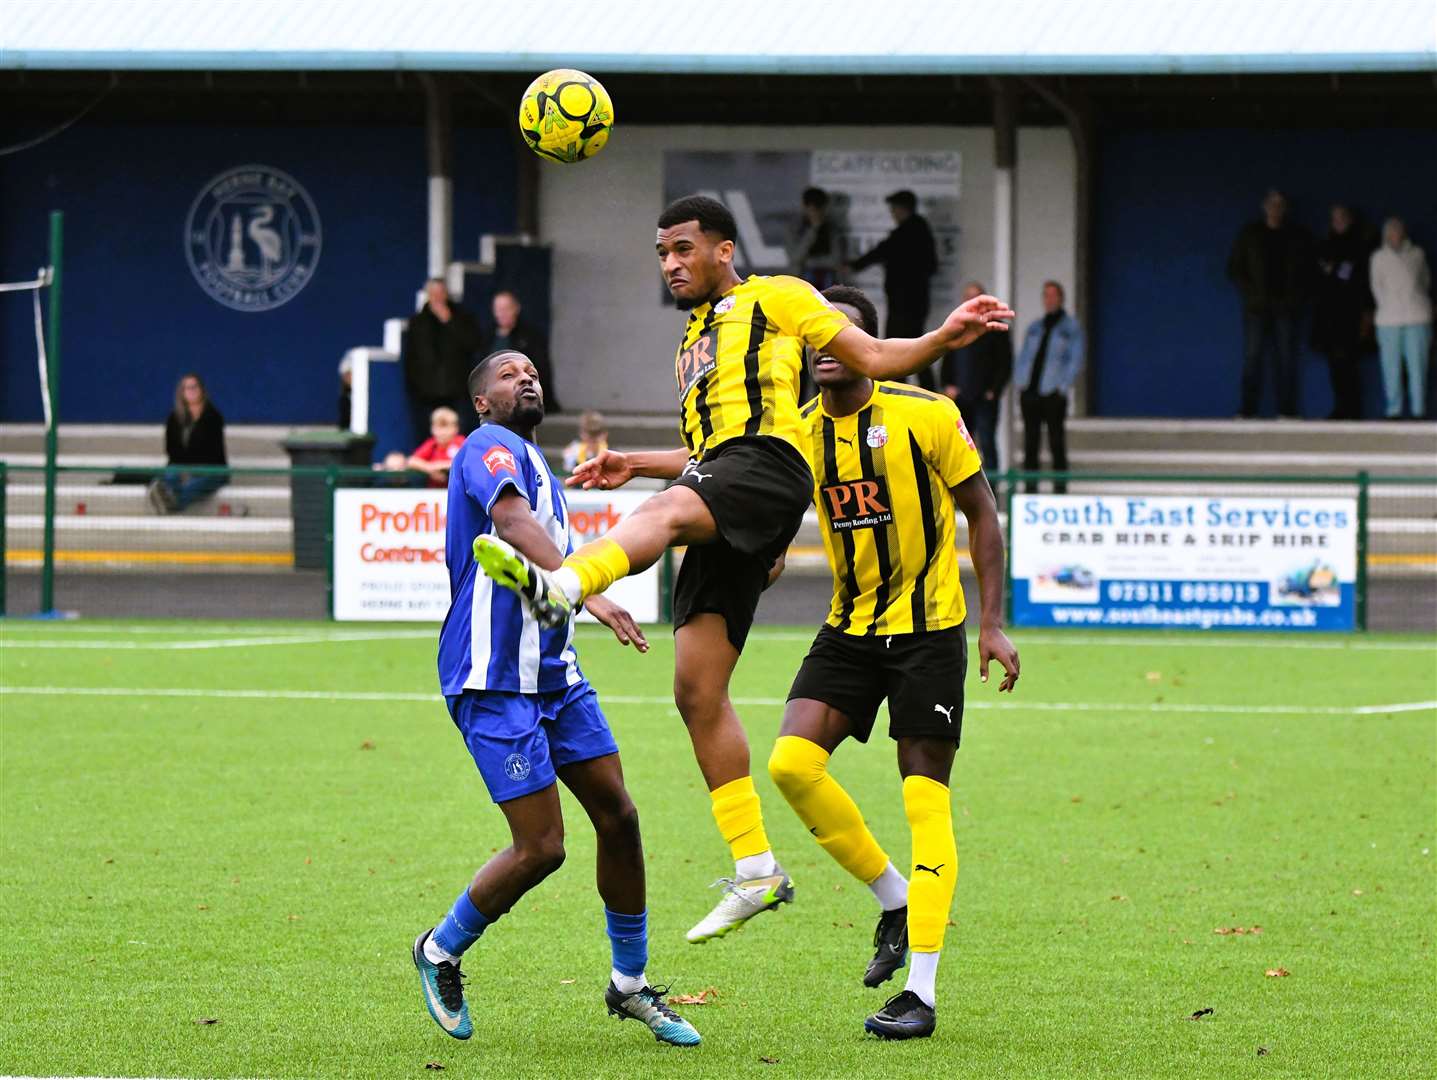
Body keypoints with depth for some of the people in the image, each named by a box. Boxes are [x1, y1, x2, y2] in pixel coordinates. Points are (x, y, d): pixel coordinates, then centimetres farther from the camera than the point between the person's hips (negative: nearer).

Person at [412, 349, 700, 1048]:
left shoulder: (532, 460, 21)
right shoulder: (492, 448, -11)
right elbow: (512, 522, -30)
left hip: (552, 671, 9)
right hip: (495, 681, -9)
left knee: (618, 817, 4)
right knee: (541, 848, -10)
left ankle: (630, 984, 16)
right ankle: (441, 952, 13)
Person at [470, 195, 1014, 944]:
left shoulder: (775, 298, 13)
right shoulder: (694, 341, 34)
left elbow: (872, 357, 8)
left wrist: (945, 339, -8)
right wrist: (634, 464, 27)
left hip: (767, 466, -8)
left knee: (666, 510, -40)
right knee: (697, 692, 0)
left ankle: (556, 587, -72)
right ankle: (755, 871, 4)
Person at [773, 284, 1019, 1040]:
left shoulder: (925, 416, -10)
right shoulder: (799, 433, 1)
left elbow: (980, 512, -4)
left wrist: (993, 624, -7)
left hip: (929, 626, -4)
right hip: (849, 629, 4)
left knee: (925, 800, -6)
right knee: (792, 762, -13)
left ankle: (922, 992, -3)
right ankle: (893, 900, 9)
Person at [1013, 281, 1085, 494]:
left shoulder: (1071, 327, 5)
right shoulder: (1034, 327, 17)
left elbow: (1075, 361, 0)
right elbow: (1023, 356, 18)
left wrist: (1063, 387, -9)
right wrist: (1019, 383, 4)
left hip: (1052, 394, -4)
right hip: (1030, 394, 4)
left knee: (1057, 445, -3)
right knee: (1030, 444, 4)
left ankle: (1059, 490, -1)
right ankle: (1030, 490, 8)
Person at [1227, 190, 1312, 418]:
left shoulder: (1296, 236, 9)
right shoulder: (1250, 234, 8)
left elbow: (1306, 271, 10)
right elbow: (1234, 269, 8)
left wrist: (1296, 299, -3)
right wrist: (1250, 294, -5)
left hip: (1285, 307, 0)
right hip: (1257, 308, 0)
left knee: (1286, 359, -3)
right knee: (1253, 357, -5)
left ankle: (1287, 409, -1)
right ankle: (1248, 409, -4)